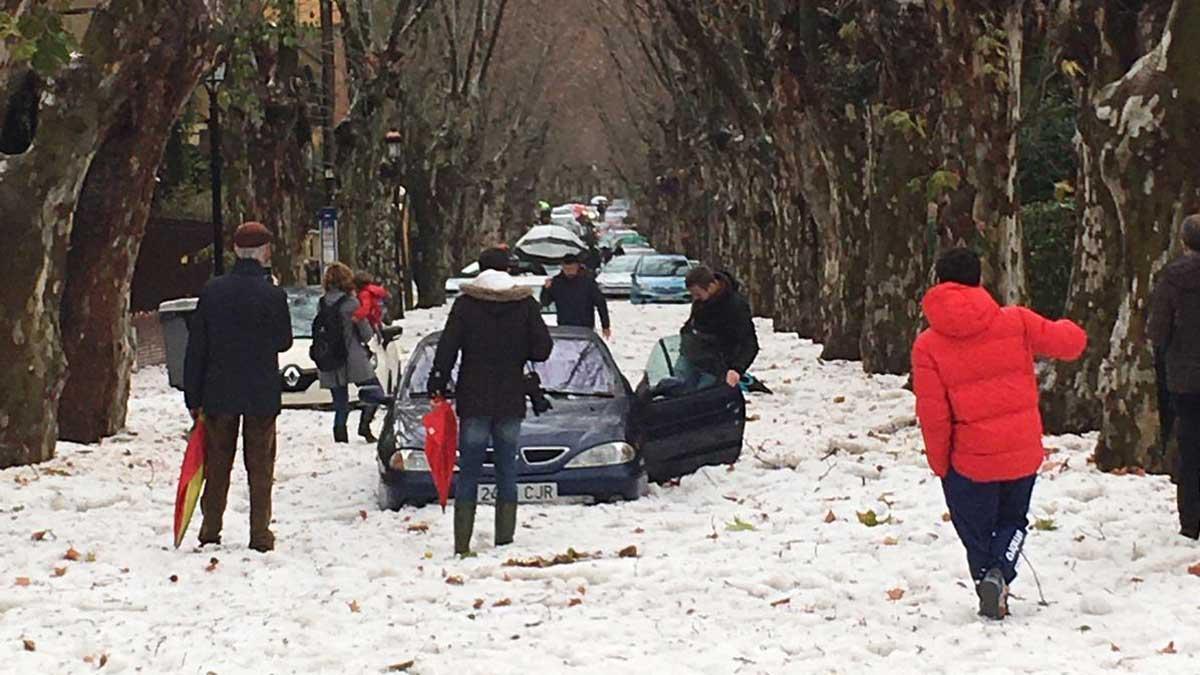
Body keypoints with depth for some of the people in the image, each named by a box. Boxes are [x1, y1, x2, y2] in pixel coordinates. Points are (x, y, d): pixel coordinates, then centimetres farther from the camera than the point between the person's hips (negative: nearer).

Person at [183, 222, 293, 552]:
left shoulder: (212, 291, -3)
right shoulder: (273, 295, -10)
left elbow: (196, 348, 0)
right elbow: (284, 341, 3)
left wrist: (193, 397, 5)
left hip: (218, 393, 2)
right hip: (262, 395, -2)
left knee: (217, 465, 11)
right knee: (259, 465, 5)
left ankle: (210, 531, 13)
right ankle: (260, 535, 4)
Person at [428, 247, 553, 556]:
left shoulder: (466, 303, -3)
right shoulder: (525, 303, 0)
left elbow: (447, 348, -7)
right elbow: (542, 349, -2)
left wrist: (437, 383, 1)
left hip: (473, 402, -1)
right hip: (510, 402, 1)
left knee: (468, 472, 3)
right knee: (507, 471, 8)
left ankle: (462, 543, -2)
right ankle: (504, 540, 4)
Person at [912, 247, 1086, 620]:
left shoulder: (928, 345, -9)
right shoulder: (1016, 323, -6)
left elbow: (933, 414, -10)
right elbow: (1069, 341, 5)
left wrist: (939, 463, 3)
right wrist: (1068, 329, 29)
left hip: (970, 461, -2)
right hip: (1023, 453, 2)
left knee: (977, 532, 18)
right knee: (1012, 521, 20)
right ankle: (1000, 572, -6)